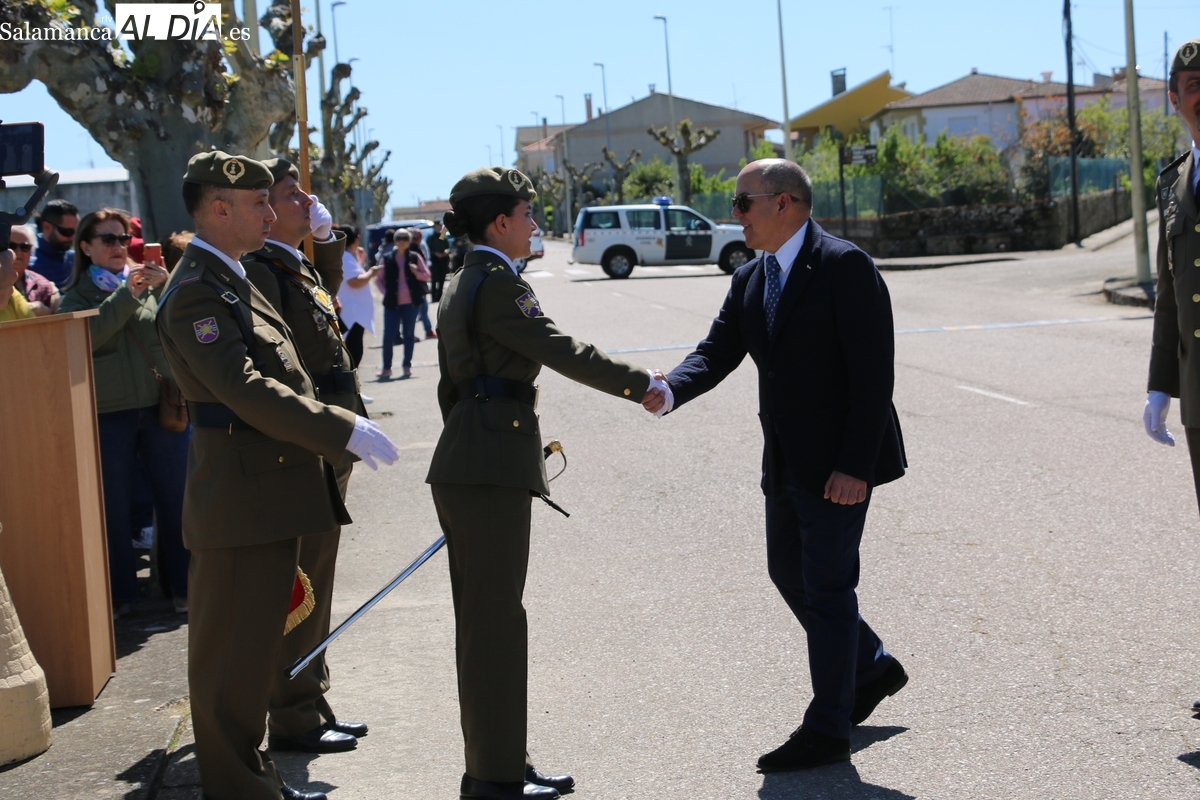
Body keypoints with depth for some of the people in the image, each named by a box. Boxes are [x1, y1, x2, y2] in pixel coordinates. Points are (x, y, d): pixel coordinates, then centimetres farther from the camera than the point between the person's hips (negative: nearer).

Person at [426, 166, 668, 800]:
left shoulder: (460, 285, 17)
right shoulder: (500, 285, -13)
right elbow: (566, 354, -16)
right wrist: (644, 385, -6)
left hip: (462, 466, 10)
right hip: (493, 468, -10)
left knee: (481, 620, 14)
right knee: (496, 621, -4)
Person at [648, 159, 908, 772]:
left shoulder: (845, 266, -15)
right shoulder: (749, 281, 10)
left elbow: (873, 371, -18)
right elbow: (717, 351, 4)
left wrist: (855, 465, -22)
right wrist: (669, 391, -18)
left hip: (838, 463, -8)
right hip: (786, 462, 8)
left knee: (826, 585, -1)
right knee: (788, 572, 16)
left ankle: (827, 730, 12)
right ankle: (870, 668, 37)